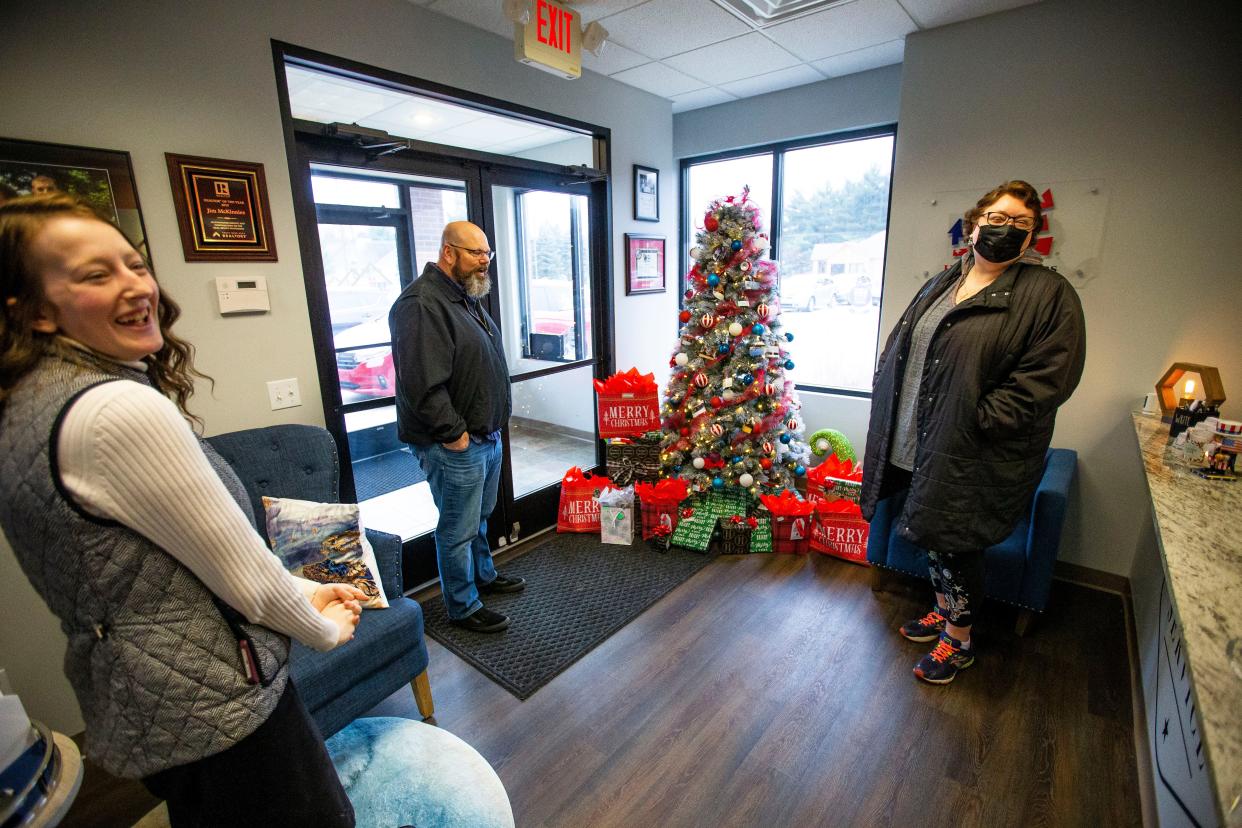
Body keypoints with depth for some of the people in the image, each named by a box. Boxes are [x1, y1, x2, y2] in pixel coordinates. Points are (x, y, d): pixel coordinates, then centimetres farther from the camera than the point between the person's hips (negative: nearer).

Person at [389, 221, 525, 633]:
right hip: (456, 445, -10)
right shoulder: (421, 303, -20)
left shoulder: (466, 297, 13)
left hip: (487, 436, 10)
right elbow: (423, 384, -27)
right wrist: (453, 433, -20)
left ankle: (484, 575, 45)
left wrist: (492, 426, 16)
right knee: (459, 529, 6)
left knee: (480, 517, 25)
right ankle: (463, 607, 24)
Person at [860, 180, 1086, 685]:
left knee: (955, 543, 5)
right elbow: (901, 350, 15)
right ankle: (943, 612, 42)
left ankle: (959, 642, 28)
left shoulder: (1049, 293, -7)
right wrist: (891, 420, 6)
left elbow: (1048, 378, -15)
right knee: (931, 533, 19)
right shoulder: (942, 285, 11)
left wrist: (977, 420, -20)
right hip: (918, 444, 6)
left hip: (974, 457, -6)